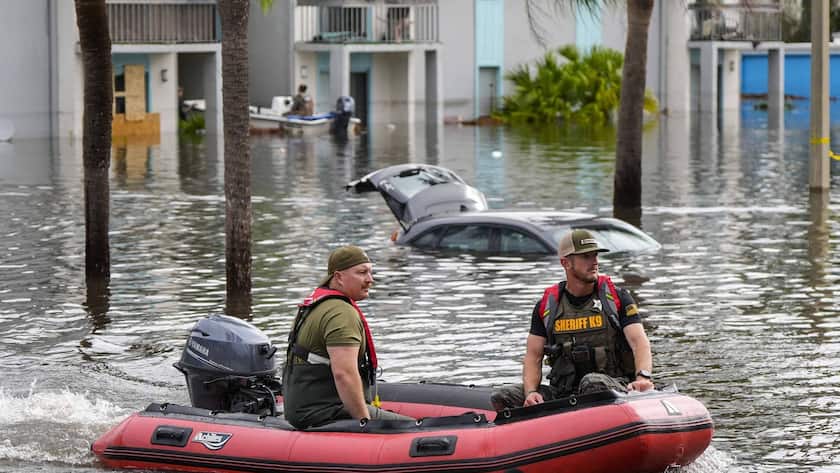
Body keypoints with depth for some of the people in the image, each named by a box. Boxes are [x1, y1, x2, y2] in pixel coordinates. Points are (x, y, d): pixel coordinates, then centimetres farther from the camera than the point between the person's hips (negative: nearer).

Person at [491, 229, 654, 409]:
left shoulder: (617, 298, 5)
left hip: (613, 388, -3)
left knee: (593, 382, -40)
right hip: (562, 393, 3)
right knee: (501, 397, -17)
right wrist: (531, 392, -13)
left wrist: (643, 377, -28)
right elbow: (533, 356, 9)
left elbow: (639, 342, -6)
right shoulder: (546, 306, 11)